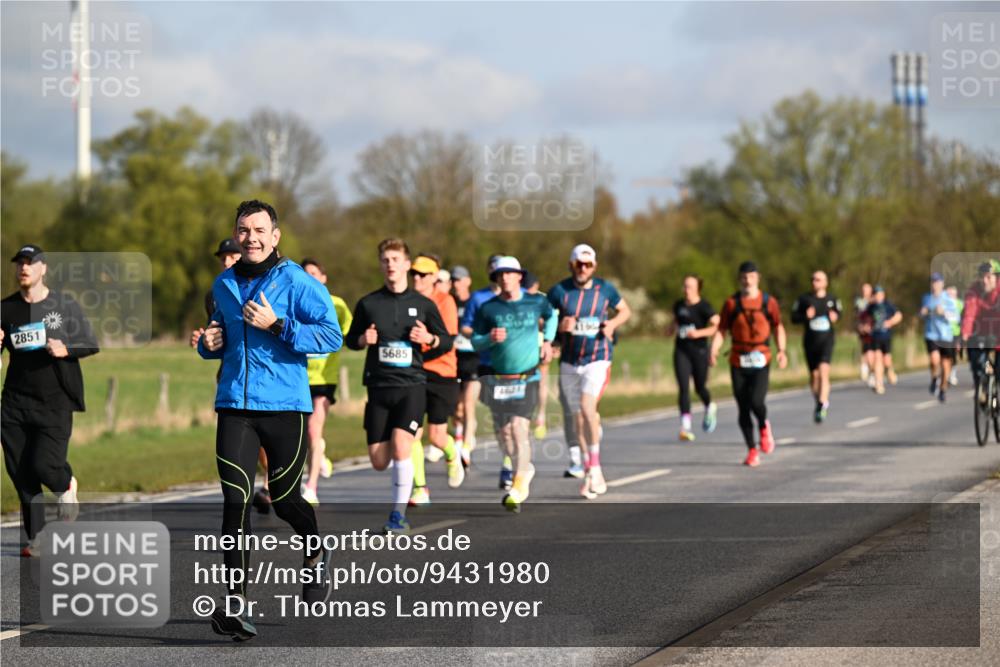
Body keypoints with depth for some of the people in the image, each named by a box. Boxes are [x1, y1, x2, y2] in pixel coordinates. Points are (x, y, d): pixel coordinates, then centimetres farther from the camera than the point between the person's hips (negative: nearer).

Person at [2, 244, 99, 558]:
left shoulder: (64, 305, 2)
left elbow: (91, 344, 4)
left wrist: (66, 350, -15)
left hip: (55, 402, -3)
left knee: (43, 464, -15)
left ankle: (66, 485, 21)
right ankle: (34, 537, 10)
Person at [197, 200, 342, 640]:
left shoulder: (296, 281, -5)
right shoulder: (223, 285, 12)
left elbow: (332, 335, -11)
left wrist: (277, 326, -20)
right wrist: (211, 343, 6)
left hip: (284, 404, -3)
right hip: (234, 404, 3)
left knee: (283, 498, 8)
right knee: (235, 499, -10)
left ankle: (316, 555, 41)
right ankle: (237, 600, -14)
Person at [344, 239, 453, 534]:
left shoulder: (423, 304, 5)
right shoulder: (368, 304, 6)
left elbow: (447, 341, 12)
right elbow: (351, 340, 16)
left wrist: (430, 339, -9)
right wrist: (363, 339, -6)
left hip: (412, 386, -2)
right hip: (378, 387, 2)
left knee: (400, 446, -20)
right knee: (379, 461, -1)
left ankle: (399, 514, -8)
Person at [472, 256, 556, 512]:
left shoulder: (536, 302, 2)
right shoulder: (488, 308, 0)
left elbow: (551, 315, 24)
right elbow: (475, 341, 4)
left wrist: (547, 341, 13)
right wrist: (490, 338, -16)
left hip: (527, 377, -2)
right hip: (497, 379, 2)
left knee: (519, 427, -15)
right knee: (503, 432, 7)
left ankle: (520, 485, -8)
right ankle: (524, 468, 35)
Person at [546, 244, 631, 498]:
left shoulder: (605, 289, -1)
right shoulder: (559, 290, -2)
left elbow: (625, 311, 13)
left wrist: (612, 323, -7)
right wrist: (558, 325, -20)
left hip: (598, 360, -2)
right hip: (569, 362, 2)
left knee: (588, 407, -23)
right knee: (578, 418, 7)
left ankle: (595, 466, -12)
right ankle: (591, 475, 17)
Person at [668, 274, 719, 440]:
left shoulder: (704, 307, -8)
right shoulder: (679, 305, 10)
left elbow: (717, 325, -17)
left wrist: (699, 333, -27)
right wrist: (672, 329, 9)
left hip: (699, 350, -3)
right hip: (681, 351, 4)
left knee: (700, 388, 8)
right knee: (683, 388, -10)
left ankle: (710, 408, 43)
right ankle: (686, 426, -15)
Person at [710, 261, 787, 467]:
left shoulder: (769, 302, 4)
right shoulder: (732, 303, 4)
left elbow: (778, 327, 13)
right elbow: (721, 330, 4)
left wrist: (781, 351, 0)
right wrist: (713, 351, -10)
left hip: (761, 361, -2)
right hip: (738, 362, 2)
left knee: (756, 402, -20)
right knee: (743, 409, 2)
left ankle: (764, 427, 14)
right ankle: (752, 451, 13)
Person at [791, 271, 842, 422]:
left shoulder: (832, 299, 5)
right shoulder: (804, 299, 2)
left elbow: (838, 313, 21)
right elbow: (794, 317, 3)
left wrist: (835, 317, -2)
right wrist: (806, 316, -15)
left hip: (827, 340, -1)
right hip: (810, 340, 1)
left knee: (824, 371, -20)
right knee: (814, 375, 10)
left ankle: (822, 405, -20)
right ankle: (820, 401, 34)